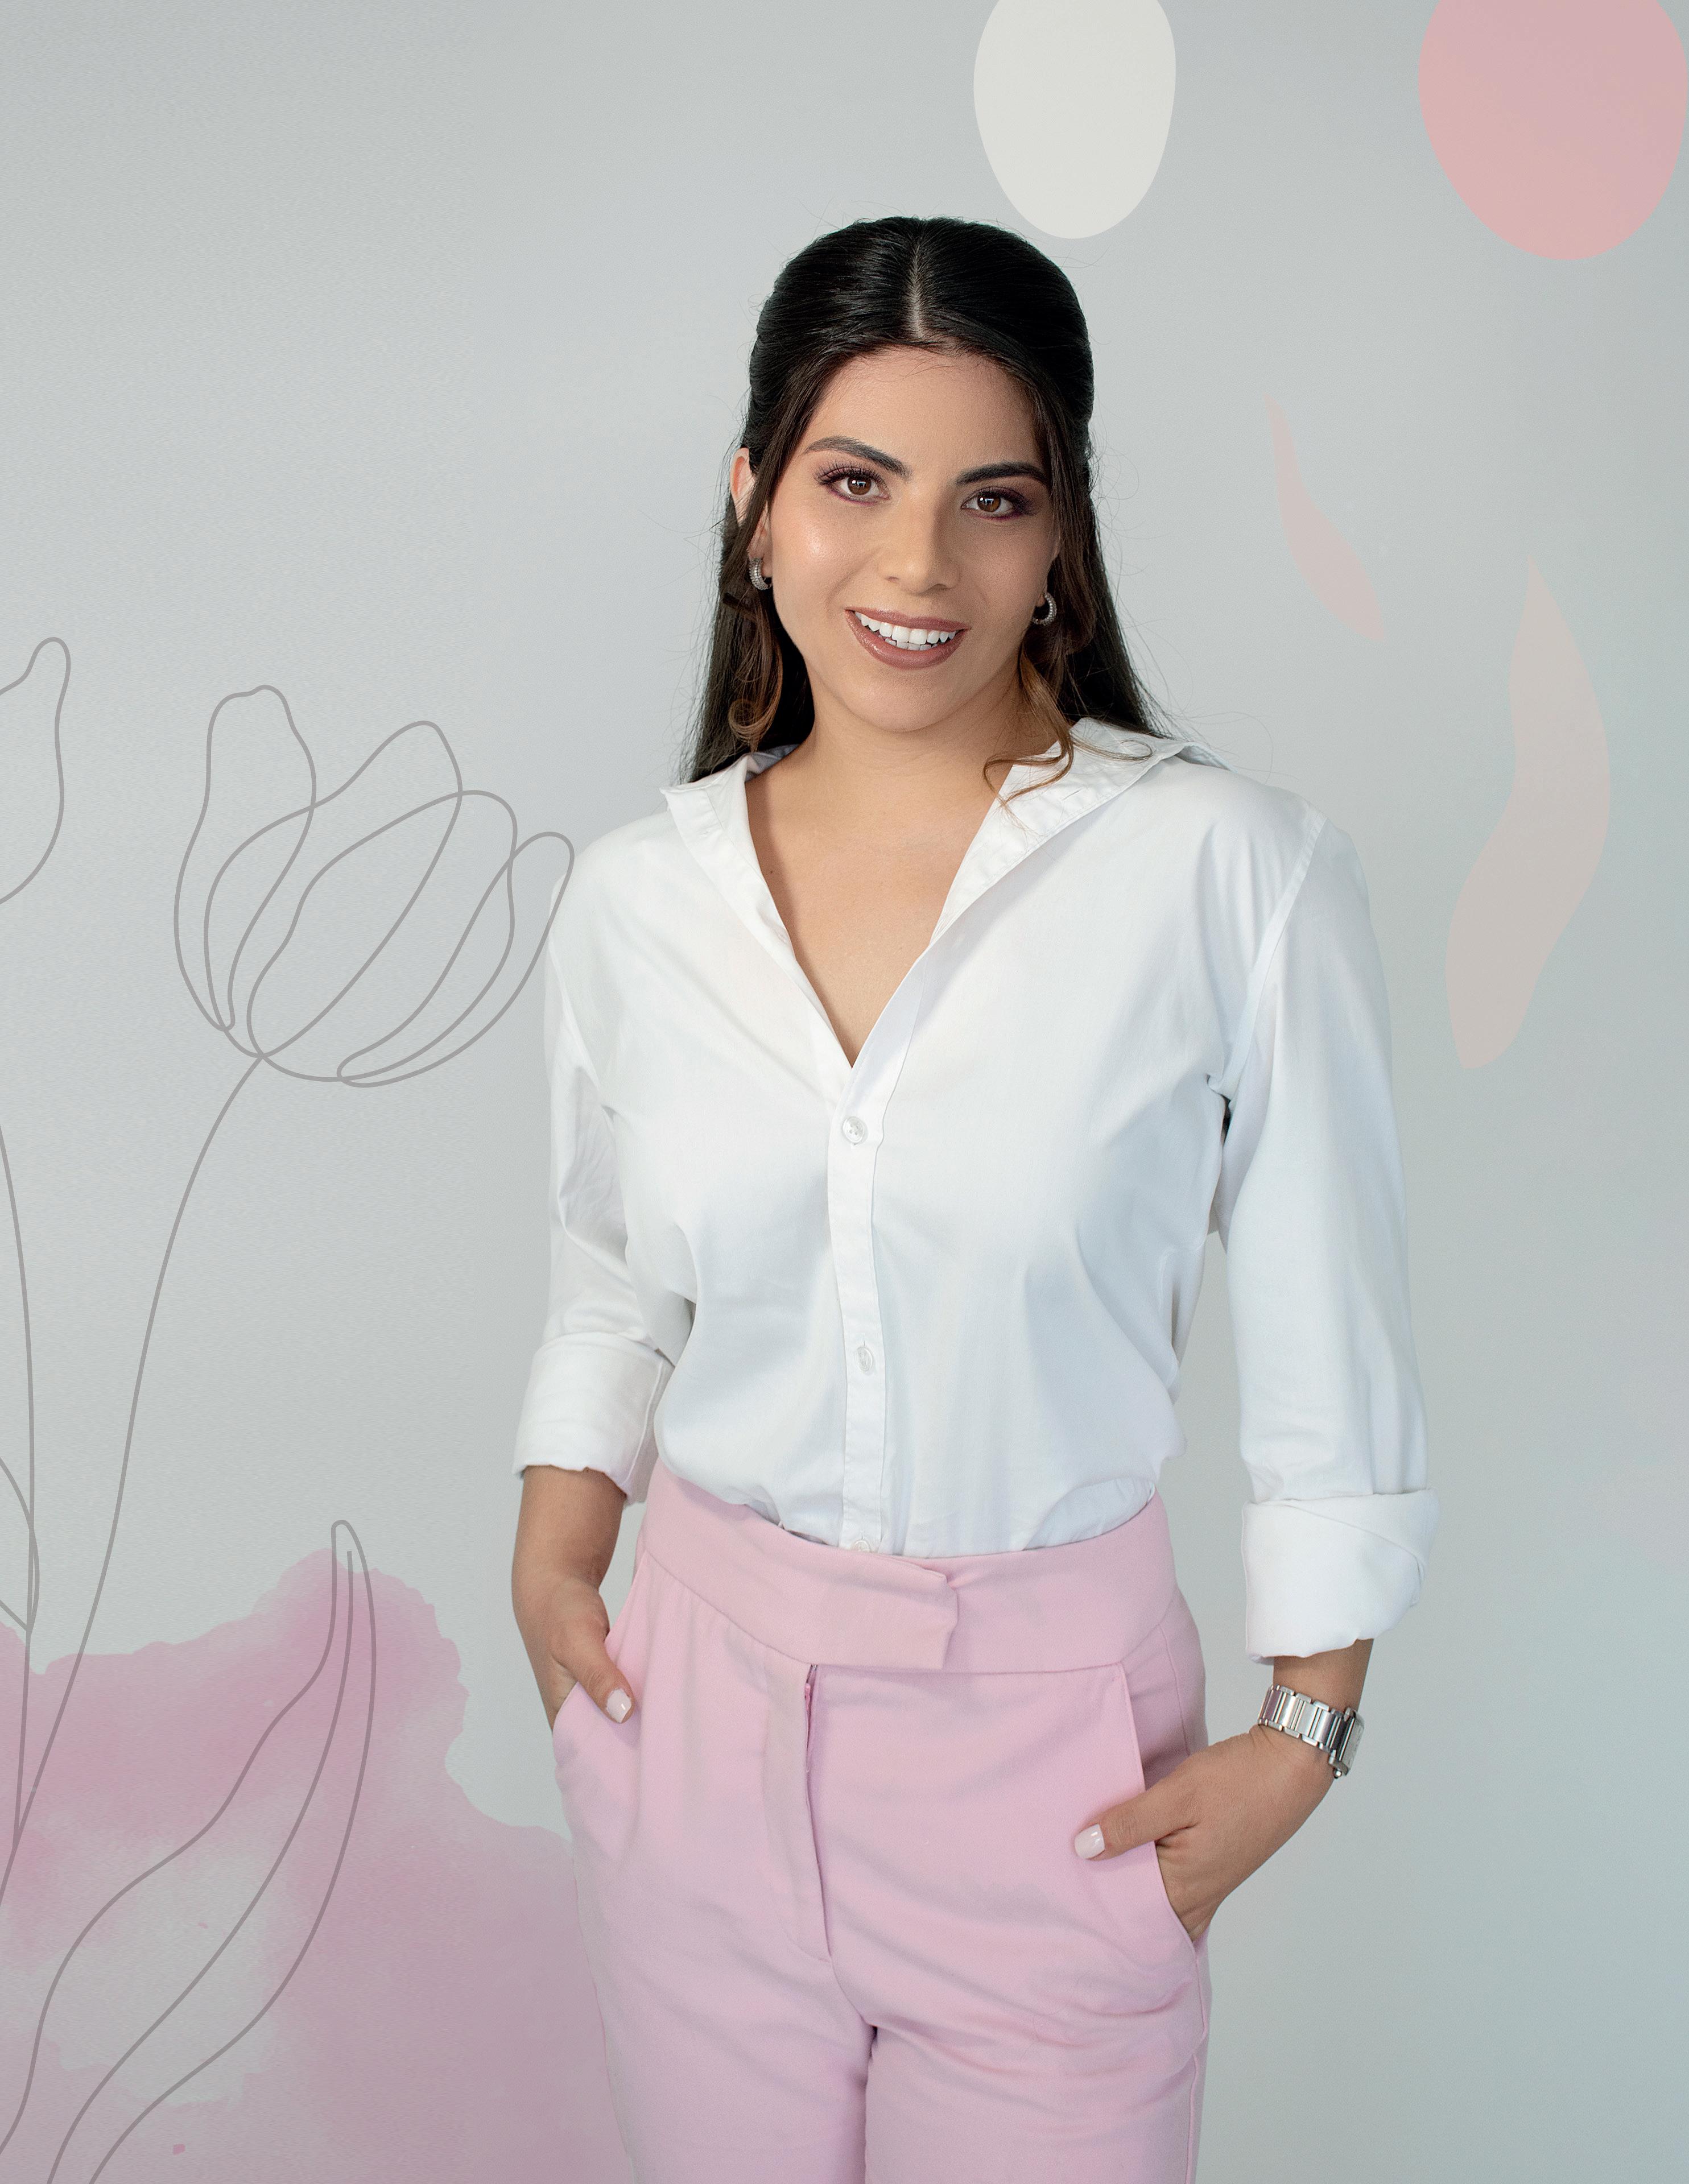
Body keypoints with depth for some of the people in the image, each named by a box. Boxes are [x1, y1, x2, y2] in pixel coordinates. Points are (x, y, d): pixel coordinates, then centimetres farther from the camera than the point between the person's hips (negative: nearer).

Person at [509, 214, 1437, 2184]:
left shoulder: (1238, 872, -14)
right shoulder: (635, 895, -2)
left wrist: (1303, 1731, -4)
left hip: (1050, 1725, -3)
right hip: (699, 1702, 3)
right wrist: (552, 1553, 3)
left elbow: (1330, 1351, -7)